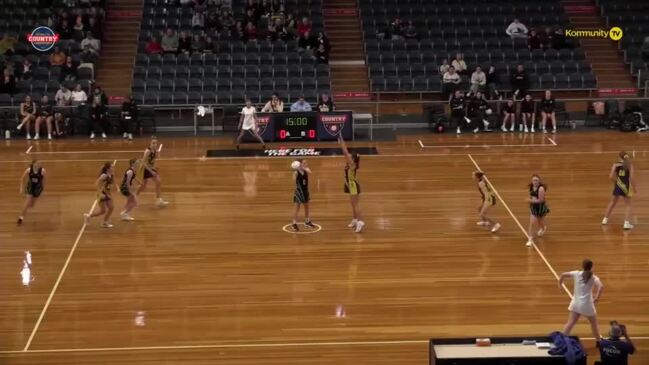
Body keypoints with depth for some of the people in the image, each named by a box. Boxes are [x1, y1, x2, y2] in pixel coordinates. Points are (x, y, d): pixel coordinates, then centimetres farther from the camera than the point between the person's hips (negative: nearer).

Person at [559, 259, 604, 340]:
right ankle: (599, 341, 28)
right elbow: (601, 286, -22)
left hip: (576, 303, 2)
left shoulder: (576, 274, 2)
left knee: (570, 323, 0)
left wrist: (560, 284, 16)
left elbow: (563, 275, 1)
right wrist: (597, 298, -15)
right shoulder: (593, 277, -5)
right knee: (594, 324, 17)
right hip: (587, 304, -2)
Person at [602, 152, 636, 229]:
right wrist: (634, 187, 0)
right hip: (626, 186, -2)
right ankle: (627, 223, -3)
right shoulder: (630, 165, -3)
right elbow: (632, 177, -11)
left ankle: (605, 219, 31)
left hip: (618, 186, 2)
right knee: (628, 205, 11)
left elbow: (611, 177, -7)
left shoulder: (616, 165, 0)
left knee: (612, 203, 22)